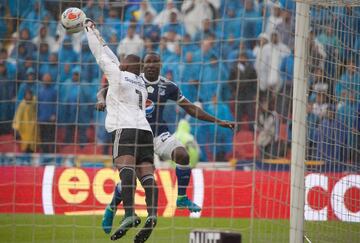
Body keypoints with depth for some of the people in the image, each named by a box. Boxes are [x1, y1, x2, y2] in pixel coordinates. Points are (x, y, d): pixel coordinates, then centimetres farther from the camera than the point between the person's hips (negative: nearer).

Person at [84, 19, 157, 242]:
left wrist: (90, 30, 32)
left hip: (126, 128, -7)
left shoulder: (118, 74, 10)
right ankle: (152, 213, -30)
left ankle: (130, 215, -42)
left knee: (126, 168, -23)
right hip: (145, 130, 7)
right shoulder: (141, 83, 29)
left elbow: (101, 55, 18)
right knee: (147, 174, -7)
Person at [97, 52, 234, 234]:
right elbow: (104, 91, -3)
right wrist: (102, 100, -28)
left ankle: (182, 198, -7)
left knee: (182, 155, -24)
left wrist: (217, 121, 5)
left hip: (159, 132, 2)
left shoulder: (168, 87, 2)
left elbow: (191, 108, 9)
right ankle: (111, 209, 18)